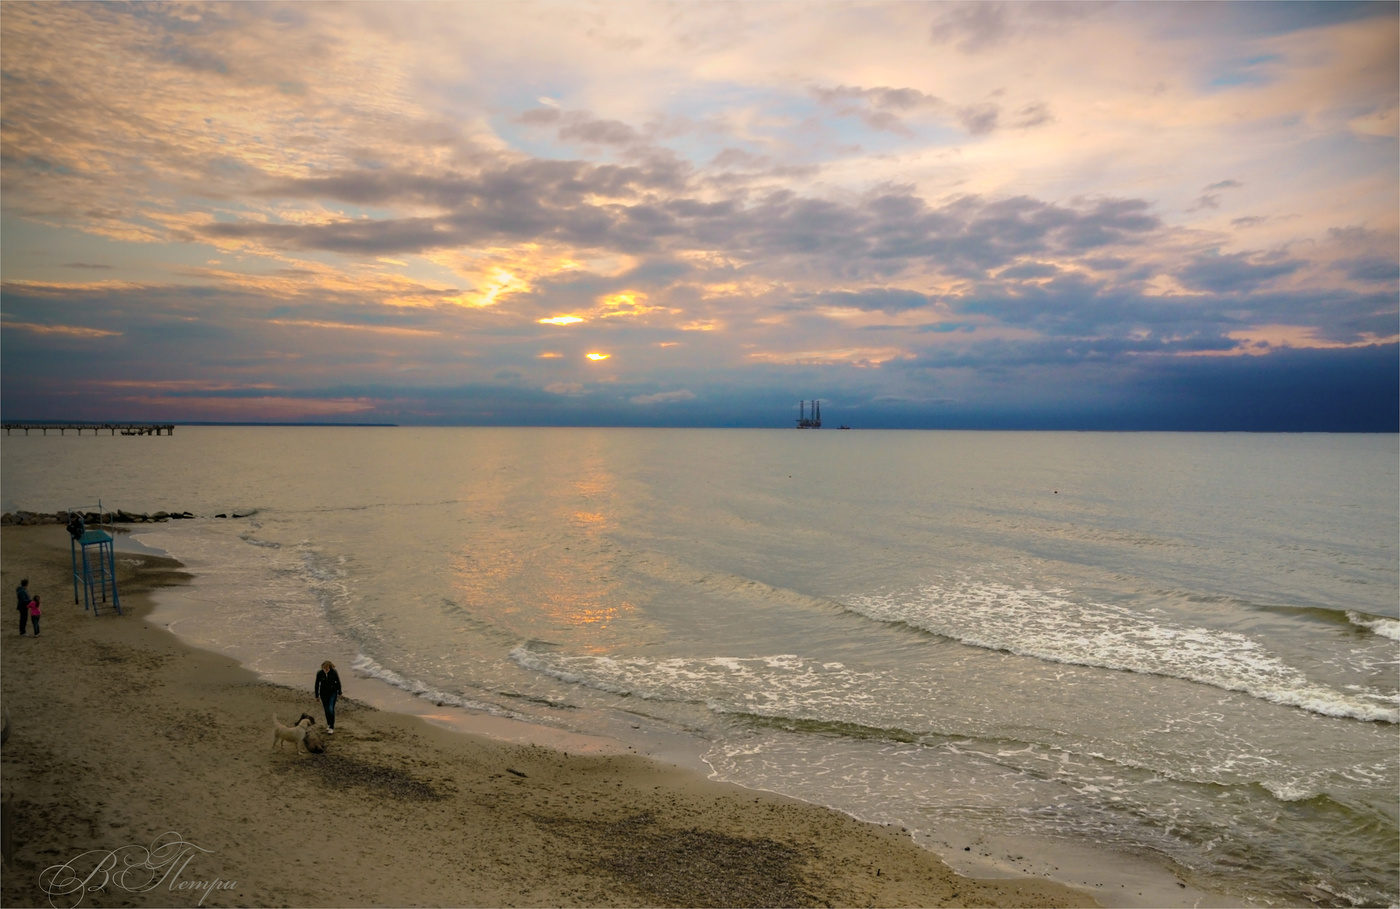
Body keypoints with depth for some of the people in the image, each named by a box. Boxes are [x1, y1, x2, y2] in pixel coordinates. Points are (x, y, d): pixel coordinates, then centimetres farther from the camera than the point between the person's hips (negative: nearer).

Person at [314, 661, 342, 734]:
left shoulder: (334, 673, -18)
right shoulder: (319, 674, -15)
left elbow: (338, 683, -4)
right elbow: (317, 685, -3)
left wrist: (339, 693, 3)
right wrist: (317, 696, 3)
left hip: (332, 693, -2)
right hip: (323, 694, 2)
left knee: (331, 709, -10)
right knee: (326, 710, 13)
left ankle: (331, 727, -4)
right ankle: (329, 724, 34)